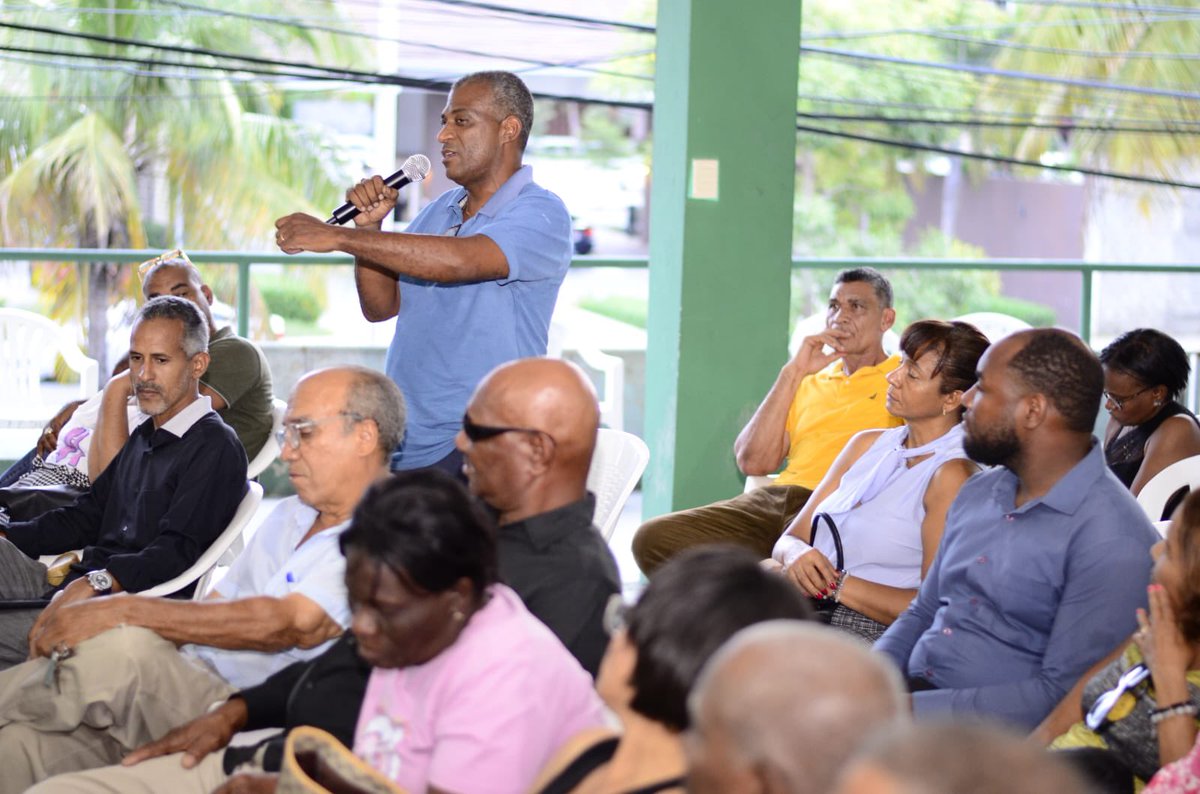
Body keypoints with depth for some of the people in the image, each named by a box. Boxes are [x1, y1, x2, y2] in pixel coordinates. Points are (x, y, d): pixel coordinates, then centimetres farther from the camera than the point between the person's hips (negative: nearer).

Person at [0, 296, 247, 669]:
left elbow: (178, 551, -19)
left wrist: (95, 582, -34)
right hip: (74, 587, 9)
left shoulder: (216, 449, -7)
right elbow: (87, 516, 25)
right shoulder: (145, 437, 24)